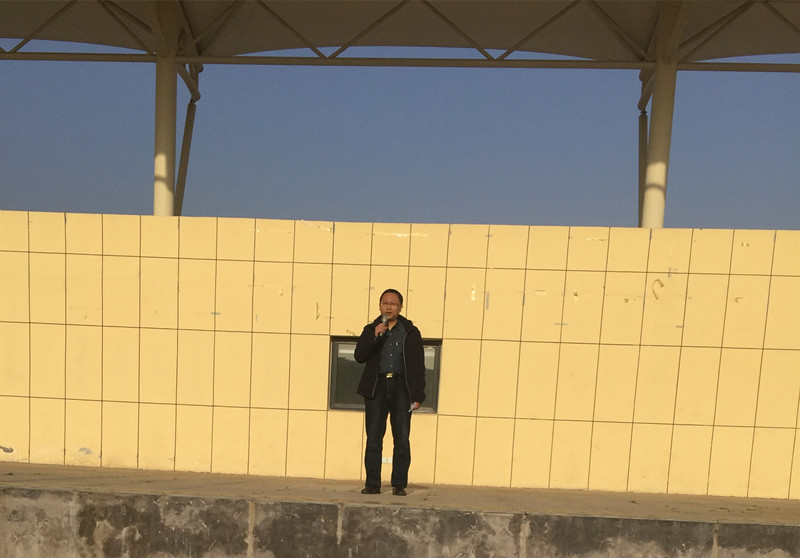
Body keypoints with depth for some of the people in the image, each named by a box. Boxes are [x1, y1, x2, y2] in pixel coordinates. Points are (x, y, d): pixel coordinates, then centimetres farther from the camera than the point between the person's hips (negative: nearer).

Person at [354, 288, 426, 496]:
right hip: (377, 387, 1)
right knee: (373, 439, 1)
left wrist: (418, 396, -1)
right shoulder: (370, 330, 12)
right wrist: (375, 337, -12)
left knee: (402, 440, -1)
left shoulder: (411, 332, 8)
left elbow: (419, 365, 6)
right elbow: (359, 356, -1)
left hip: (401, 387, -1)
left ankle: (399, 484, 7)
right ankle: (372, 483, 10)